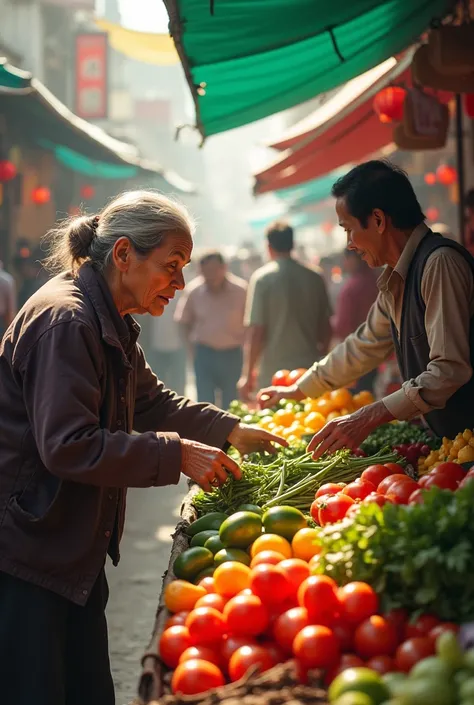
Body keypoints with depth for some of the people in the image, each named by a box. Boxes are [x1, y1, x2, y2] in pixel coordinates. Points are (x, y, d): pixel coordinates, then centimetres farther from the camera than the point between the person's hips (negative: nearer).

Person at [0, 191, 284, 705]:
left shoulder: (111, 324, 13)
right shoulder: (65, 320, -20)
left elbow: (152, 402, 24)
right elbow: (68, 446, -26)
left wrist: (231, 431, 14)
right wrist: (177, 454, -22)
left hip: (76, 551, 11)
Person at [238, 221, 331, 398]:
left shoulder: (262, 278, -6)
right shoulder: (314, 278, 5)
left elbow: (255, 331, -9)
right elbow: (326, 327, 11)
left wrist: (247, 375, -3)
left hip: (274, 372, -4)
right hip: (310, 370, 4)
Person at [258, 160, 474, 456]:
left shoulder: (440, 262, -17)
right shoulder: (395, 282, 14)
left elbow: (450, 369, -23)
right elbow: (362, 348, 27)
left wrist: (368, 418, -25)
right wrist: (297, 391, 33)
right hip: (446, 434, 8)